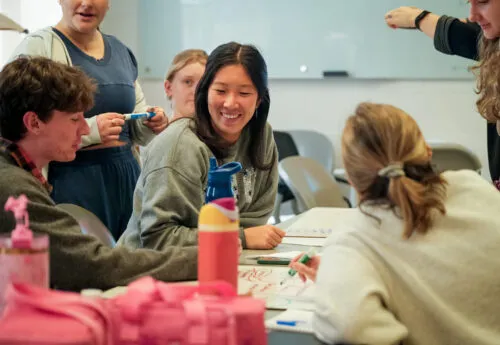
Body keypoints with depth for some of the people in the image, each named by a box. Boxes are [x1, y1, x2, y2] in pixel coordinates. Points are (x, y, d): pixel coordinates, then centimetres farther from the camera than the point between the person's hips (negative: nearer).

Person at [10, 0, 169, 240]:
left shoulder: (122, 52, 16)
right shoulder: (37, 47, -4)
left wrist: (151, 123, 3)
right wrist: (90, 130, -23)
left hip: (126, 182, 6)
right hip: (68, 183, -5)